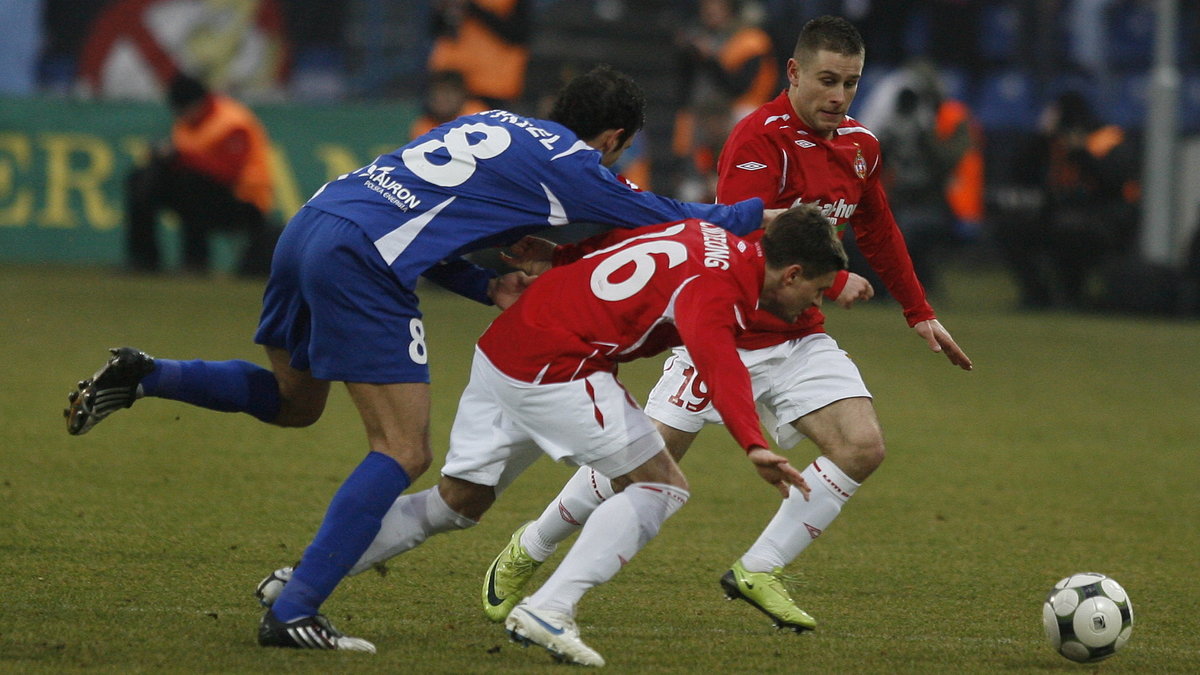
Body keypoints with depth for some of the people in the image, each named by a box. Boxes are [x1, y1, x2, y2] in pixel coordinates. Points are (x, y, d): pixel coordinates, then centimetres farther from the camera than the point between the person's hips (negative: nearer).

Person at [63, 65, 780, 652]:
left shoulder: (492, 123, 24)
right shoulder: (573, 167, 3)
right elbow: (673, 223, 10)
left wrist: (488, 287, 16)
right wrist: (760, 214, 26)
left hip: (311, 224, 8)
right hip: (364, 263, -8)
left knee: (294, 401, 30)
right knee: (405, 453, -4)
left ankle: (144, 377, 14)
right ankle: (294, 612, -11)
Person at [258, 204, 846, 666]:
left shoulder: (703, 233, 11)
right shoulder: (717, 289, -18)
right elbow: (715, 359, -38)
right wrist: (753, 444, -50)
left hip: (501, 347, 9)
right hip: (553, 367, -9)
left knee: (459, 501, 19)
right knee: (658, 485, -4)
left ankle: (305, 577, 22)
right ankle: (547, 611, -12)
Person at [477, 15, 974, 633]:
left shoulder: (859, 146, 6)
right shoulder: (761, 137, -19)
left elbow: (879, 232, 23)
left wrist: (919, 313, 27)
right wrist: (832, 284, -26)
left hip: (798, 336, 7)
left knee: (863, 446, -12)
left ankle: (759, 573, 1)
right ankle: (527, 551, 17)